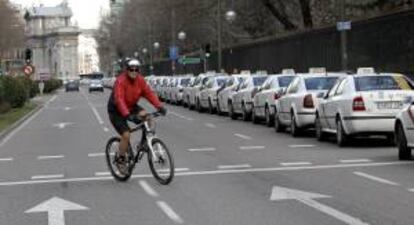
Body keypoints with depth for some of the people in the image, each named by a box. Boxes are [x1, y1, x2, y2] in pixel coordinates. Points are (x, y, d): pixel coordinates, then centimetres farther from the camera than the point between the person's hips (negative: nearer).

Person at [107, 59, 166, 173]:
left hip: (131, 106, 5)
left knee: (145, 116, -24)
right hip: (116, 110, -5)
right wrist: (127, 115, -50)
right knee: (126, 135, -18)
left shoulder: (140, 80, -9)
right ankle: (120, 159, 4)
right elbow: (119, 100, -37)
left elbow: (149, 93, -13)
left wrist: (160, 107, -26)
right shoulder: (120, 81, -27)